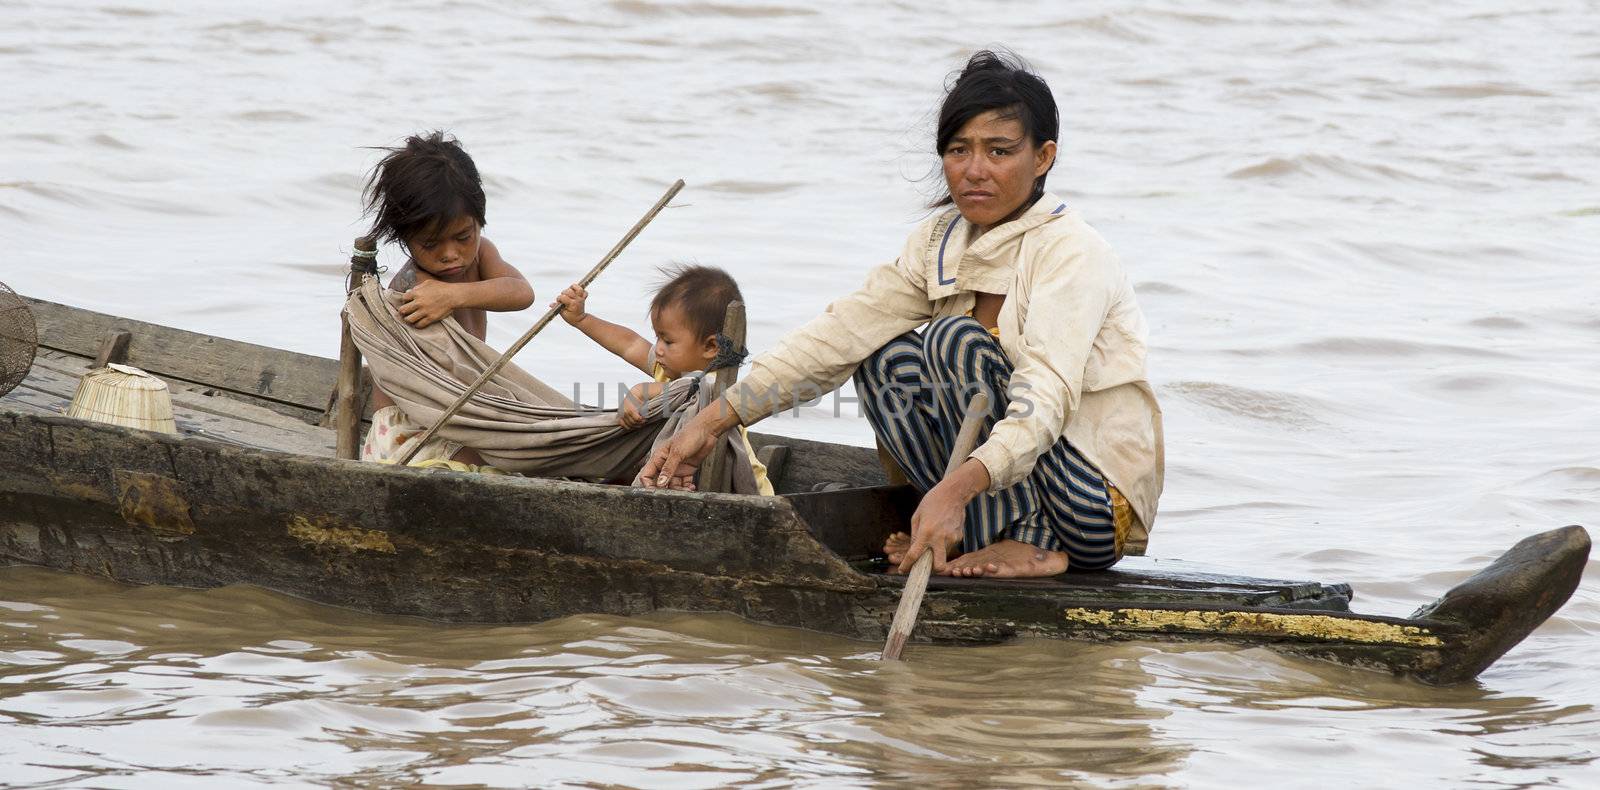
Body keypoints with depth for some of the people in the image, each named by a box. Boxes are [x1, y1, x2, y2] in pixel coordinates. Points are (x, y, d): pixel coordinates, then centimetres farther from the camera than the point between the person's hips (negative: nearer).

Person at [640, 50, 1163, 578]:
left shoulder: (1072, 253, -19)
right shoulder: (944, 240, 4)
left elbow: (1048, 395, -34)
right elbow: (844, 332, -1)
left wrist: (957, 486, -50)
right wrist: (713, 422, -9)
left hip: (1100, 504, -8)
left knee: (956, 339, -21)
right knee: (886, 360, -1)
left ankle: (1033, 544, -17)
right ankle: (977, 535, -5)